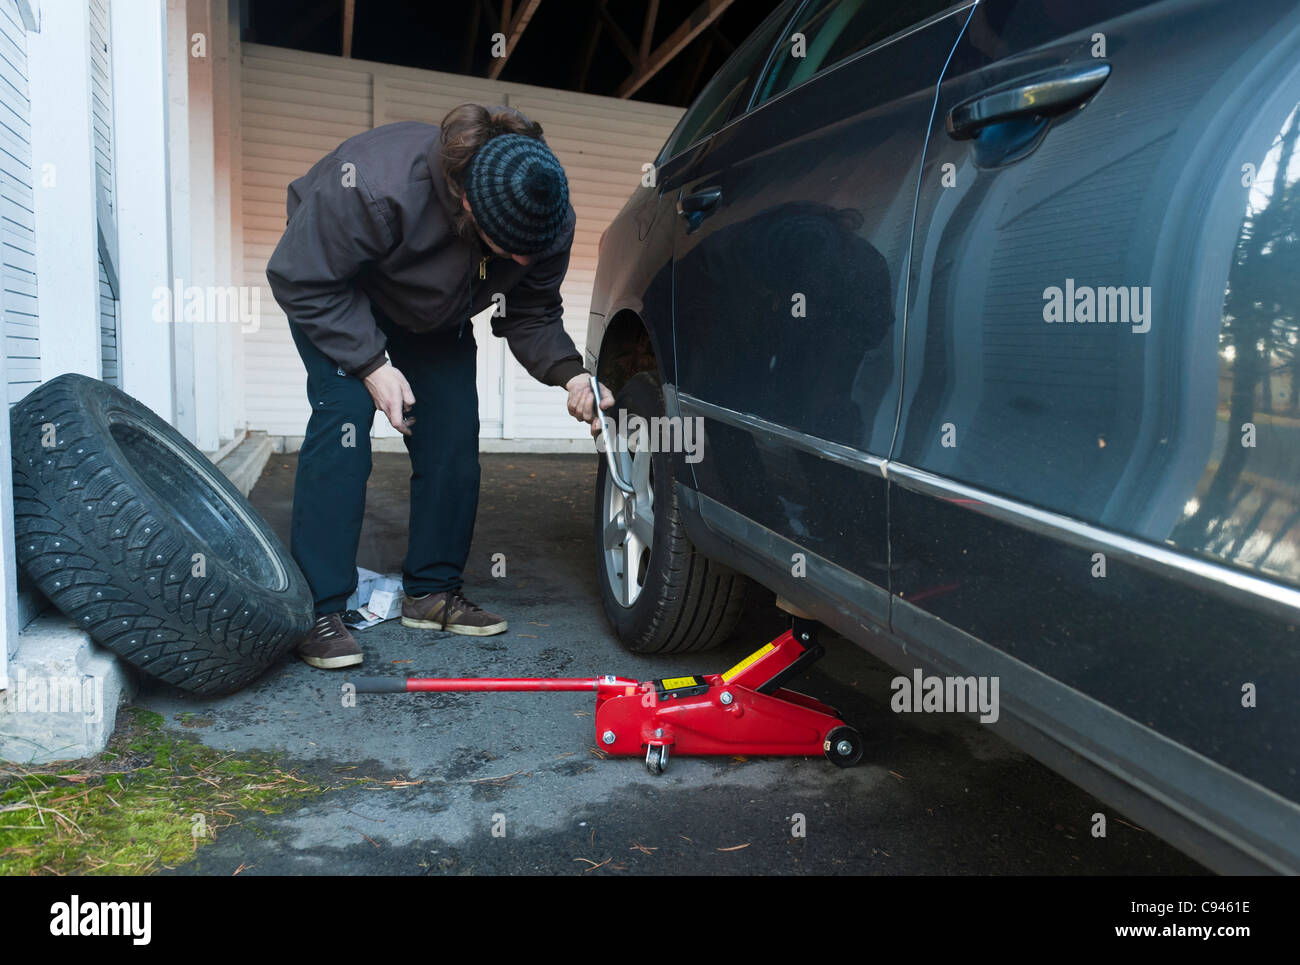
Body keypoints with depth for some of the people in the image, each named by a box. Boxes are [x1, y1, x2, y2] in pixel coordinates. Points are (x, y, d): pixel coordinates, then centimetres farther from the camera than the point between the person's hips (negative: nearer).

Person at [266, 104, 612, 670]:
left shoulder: (544, 221, -26)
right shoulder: (374, 185, -41)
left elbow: (531, 315, -12)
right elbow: (299, 280, -27)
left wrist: (569, 373, -31)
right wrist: (371, 365, -33)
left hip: (435, 315, 5)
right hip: (336, 293, -4)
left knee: (454, 434, -7)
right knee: (343, 415, -21)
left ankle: (432, 591, 6)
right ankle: (319, 611, -15)